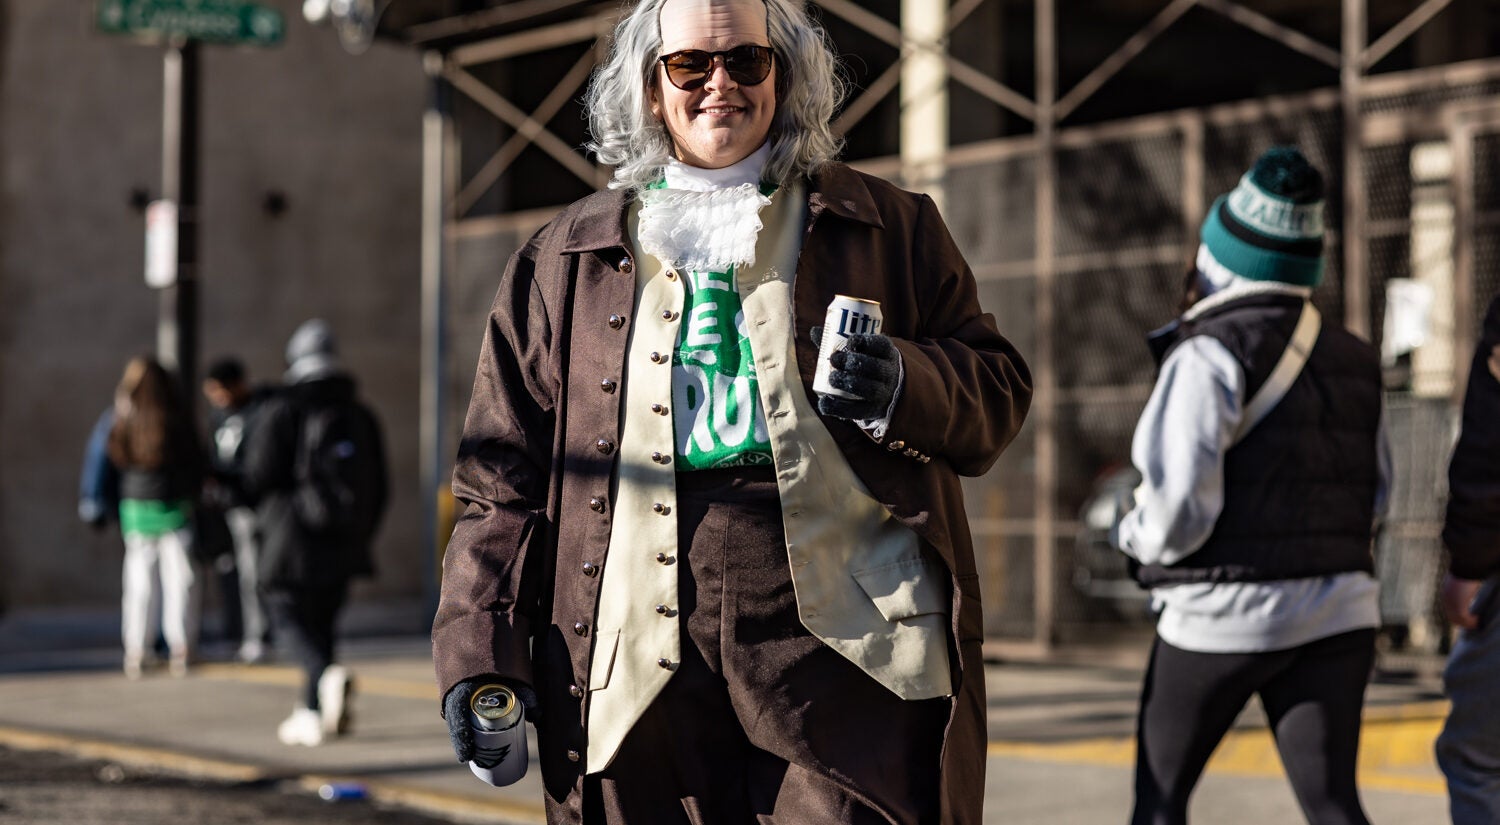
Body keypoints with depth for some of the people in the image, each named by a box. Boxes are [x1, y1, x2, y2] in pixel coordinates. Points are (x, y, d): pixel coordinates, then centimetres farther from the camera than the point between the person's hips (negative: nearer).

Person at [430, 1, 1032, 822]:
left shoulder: (890, 227, 13)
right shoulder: (563, 259, 16)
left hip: (846, 645, -1)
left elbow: (998, 387, 12)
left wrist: (907, 387, -11)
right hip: (640, 673, 1)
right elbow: (503, 473, 13)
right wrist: (479, 647, 3)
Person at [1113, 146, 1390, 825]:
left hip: (1227, 613, -5)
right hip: (1335, 610, 5)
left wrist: (1136, 537, 2)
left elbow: (1179, 503, -18)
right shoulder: (1354, 360, 11)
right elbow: (1374, 495, 19)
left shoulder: (1212, 353, -11)